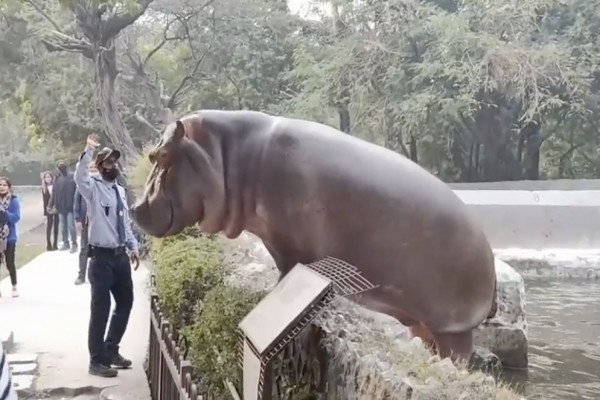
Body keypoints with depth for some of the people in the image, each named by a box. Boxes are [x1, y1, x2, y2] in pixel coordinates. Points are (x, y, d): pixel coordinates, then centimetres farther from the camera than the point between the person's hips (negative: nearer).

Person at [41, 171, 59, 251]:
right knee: (49, 227, -2)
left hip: (56, 209, 0)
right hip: (49, 210, 0)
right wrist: (45, 212, -5)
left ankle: (55, 244, 12)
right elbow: (44, 201, 2)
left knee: (56, 227, 5)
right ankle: (49, 245, 3)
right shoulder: (44, 189, 5)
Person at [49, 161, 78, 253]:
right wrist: (50, 205, 5)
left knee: (71, 226, -6)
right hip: (61, 207, 6)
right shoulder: (57, 179, 9)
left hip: (70, 206, -6)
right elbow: (54, 193, 10)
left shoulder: (72, 177, -7)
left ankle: (74, 244, 3)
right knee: (63, 227, 13)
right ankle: (65, 243, 24)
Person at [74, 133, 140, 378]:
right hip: (102, 257, -7)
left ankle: (111, 350, 34)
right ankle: (97, 360, 11)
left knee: (125, 303, 16)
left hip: (121, 256, 7)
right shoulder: (94, 188, -8)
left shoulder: (120, 190, 12)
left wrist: (133, 247, 11)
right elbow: (79, 177, -31)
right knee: (100, 308, -2)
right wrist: (89, 150, -38)